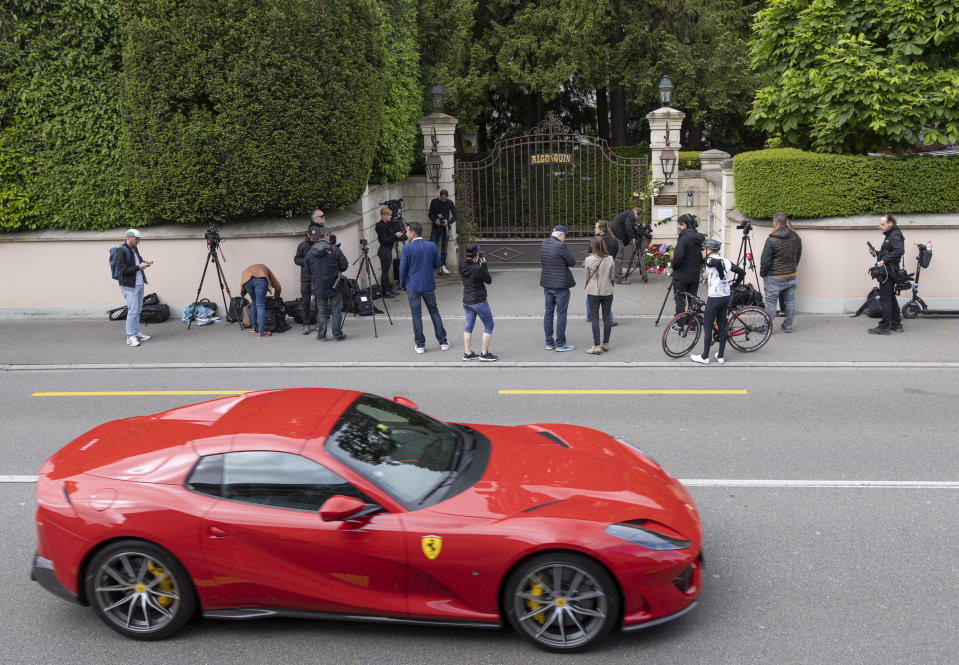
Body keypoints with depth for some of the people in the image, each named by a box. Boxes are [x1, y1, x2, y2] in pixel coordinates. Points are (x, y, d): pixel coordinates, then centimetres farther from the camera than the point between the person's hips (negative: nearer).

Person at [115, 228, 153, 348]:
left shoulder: (134, 249, 12)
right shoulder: (122, 251, -13)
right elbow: (122, 270, -18)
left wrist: (144, 263, 7)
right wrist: (139, 267, -20)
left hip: (139, 284, 9)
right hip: (129, 286, -9)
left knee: (138, 310, 13)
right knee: (133, 311, -9)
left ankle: (136, 333, 23)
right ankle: (130, 337, -4)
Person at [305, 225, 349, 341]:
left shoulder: (310, 253, 0)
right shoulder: (334, 249, -10)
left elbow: (308, 271, 7)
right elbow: (344, 265, -7)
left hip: (318, 287, 3)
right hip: (334, 286, -3)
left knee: (321, 311, 11)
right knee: (336, 310, 5)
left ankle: (321, 335, 13)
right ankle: (337, 334, 9)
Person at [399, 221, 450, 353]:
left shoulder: (407, 248, -13)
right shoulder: (431, 246, -3)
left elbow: (403, 268, -9)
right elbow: (437, 264, 5)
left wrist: (402, 284, 5)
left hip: (412, 285, -3)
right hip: (429, 285, 3)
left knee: (416, 315, 5)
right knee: (434, 313, 13)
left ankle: (420, 345, 8)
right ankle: (443, 342, 14)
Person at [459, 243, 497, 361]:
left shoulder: (462, 267, -2)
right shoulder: (478, 269, -22)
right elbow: (489, 280, -8)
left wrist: (477, 264, 5)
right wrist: (484, 265, -5)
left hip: (466, 301, 7)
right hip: (479, 301, -7)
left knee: (469, 326, 17)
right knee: (488, 326, 8)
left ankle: (467, 353, 20)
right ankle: (484, 354, 9)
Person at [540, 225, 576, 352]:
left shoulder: (543, 245, 3)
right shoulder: (560, 246, -18)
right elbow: (572, 261, -10)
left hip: (547, 284, 7)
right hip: (561, 285, -7)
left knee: (548, 312, 13)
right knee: (561, 314, 1)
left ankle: (549, 343, 18)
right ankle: (560, 344, 5)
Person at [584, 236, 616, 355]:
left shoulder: (589, 260, -13)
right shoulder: (610, 259, -6)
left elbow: (587, 277, -2)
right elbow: (612, 277, 2)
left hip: (593, 292, -3)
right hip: (607, 291, 3)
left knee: (594, 318, 2)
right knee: (607, 317, 12)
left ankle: (596, 346, -1)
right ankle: (606, 344, 19)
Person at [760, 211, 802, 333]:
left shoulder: (771, 240, -19)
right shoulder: (796, 237, 1)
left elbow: (765, 260, -15)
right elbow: (798, 256, 14)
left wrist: (762, 273, 0)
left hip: (774, 277, -6)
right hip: (791, 276, 6)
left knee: (771, 302, 1)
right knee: (790, 301, 14)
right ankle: (788, 326, 22)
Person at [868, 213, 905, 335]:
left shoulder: (895, 236, -13)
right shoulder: (889, 235, 18)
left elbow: (899, 251, -28)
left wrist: (884, 260, -26)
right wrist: (876, 254, 7)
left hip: (888, 272, -11)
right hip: (887, 272, 11)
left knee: (885, 299, -7)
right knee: (891, 298, 17)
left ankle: (884, 327, -4)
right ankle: (896, 325, 24)